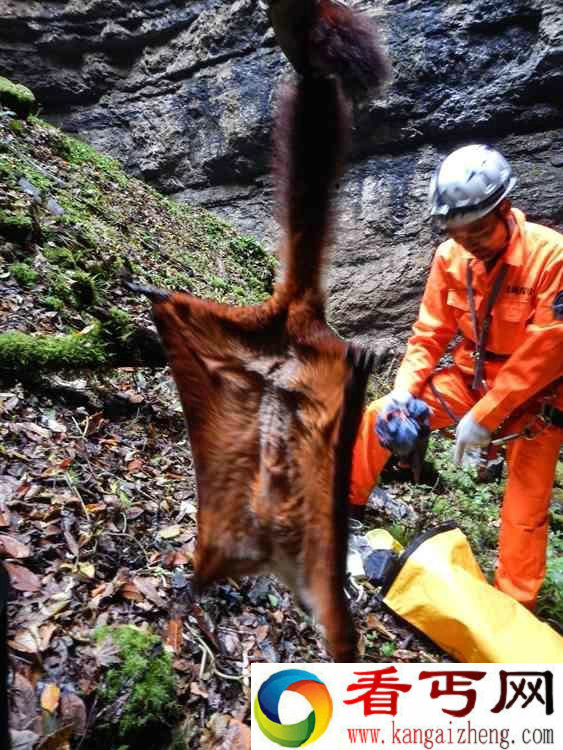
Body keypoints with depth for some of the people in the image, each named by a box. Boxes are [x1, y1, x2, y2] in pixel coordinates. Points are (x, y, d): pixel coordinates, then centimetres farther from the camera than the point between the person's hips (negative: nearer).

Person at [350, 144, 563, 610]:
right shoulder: (451, 257, -11)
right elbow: (430, 333, -4)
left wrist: (483, 417, -26)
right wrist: (404, 388, -20)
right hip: (472, 377, 4)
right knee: (379, 416, -5)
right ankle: (349, 501, 17)